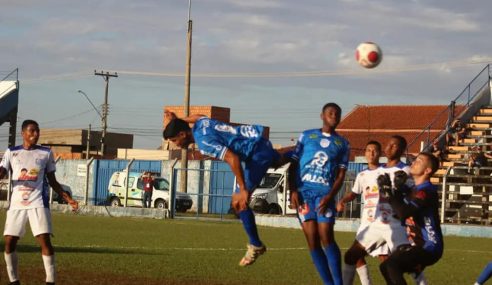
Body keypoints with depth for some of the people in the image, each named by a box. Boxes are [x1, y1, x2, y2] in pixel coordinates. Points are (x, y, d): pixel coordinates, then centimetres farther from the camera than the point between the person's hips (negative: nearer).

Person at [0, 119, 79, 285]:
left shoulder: (46, 153, 9)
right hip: (16, 203, 1)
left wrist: (67, 198, 7)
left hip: (38, 203, -1)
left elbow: (52, 181, 14)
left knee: (44, 240, -13)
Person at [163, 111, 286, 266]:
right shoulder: (200, 122, 2)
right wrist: (178, 120, 43)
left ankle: (256, 246, 4)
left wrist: (243, 190, -31)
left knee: (239, 202, -7)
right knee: (275, 161, 41)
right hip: (262, 142, 9)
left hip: (258, 153, -9)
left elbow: (233, 158, -33)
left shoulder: (204, 142, -24)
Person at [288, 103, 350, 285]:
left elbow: (341, 174, 7)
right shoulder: (306, 136, 11)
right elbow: (294, 164, 9)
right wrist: (293, 190, -4)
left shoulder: (342, 144, 12)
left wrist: (330, 196, -9)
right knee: (312, 239, -4)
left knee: (326, 237, -14)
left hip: (325, 193, -1)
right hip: (304, 191, 1)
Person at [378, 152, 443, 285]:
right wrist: (397, 187, 0)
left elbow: (404, 213, -29)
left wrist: (388, 192, -21)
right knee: (386, 267, 15)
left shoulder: (426, 191, -17)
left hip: (429, 247, -10)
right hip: (419, 244, 10)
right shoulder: (415, 190, 15)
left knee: (392, 265, -23)